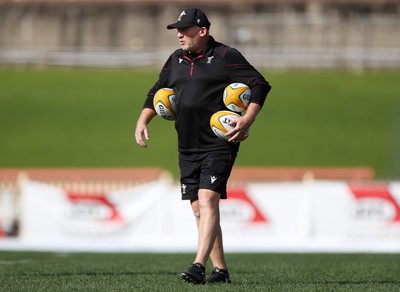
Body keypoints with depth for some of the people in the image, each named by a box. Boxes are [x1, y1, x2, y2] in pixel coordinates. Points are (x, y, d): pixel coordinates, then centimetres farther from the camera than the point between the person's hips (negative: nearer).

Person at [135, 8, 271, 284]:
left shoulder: (226, 56, -6)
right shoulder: (176, 59, 14)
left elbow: (260, 84, -7)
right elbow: (156, 93, 25)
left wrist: (247, 120, -19)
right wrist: (142, 121, 10)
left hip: (219, 145, -7)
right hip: (188, 148, 7)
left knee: (207, 199, -20)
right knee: (199, 209, 6)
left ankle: (199, 266, -28)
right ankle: (220, 270, 14)